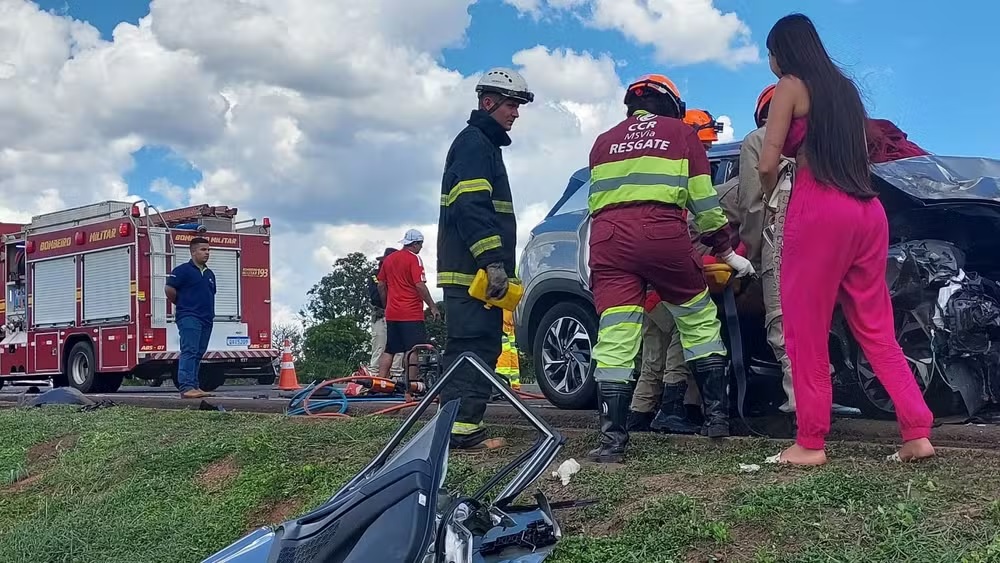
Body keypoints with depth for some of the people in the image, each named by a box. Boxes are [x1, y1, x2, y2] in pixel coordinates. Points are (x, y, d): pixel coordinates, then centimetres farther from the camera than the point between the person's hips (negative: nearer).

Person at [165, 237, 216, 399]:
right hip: (189, 317, -8)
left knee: (199, 354, 9)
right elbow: (169, 289, -10)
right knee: (189, 352, -14)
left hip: (206, 319, 8)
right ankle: (186, 387, -19)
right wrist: (181, 303, 2)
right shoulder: (183, 270, -5)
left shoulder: (209, 273, 19)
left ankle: (194, 386, 13)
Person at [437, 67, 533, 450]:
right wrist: (493, 261, -26)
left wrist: (496, 264, 26)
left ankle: (464, 427, 12)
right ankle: (461, 429, -15)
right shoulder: (474, 143, -7)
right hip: (471, 270, -11)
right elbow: (472, 206, -20)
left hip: (478, 272, 11)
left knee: (482, 346, 10)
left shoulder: (486, 145, 27)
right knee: (472, 346, -14)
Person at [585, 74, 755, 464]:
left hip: (608, 234, 2)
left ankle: (612, 439, -10)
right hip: (663, 230, -2)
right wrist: (726, 252, 21)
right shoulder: (681, 132, 16)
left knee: (616, 336, -3)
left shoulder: (604, 141, 25)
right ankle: (717, 415, 18)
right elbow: (704, 201, 13)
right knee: (699, 320, 16)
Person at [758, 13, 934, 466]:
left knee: (807, 332, -1)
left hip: (819, 210, -7)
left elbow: (768, 163, -4)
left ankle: (810, 443, 1)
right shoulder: (845, 88, 23)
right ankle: (917, 433, 4)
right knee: (876, 330, 10)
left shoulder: (790, 87, 2)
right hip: (868, 211, 7)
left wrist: (766, 195, 15)